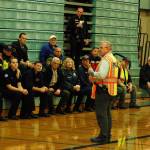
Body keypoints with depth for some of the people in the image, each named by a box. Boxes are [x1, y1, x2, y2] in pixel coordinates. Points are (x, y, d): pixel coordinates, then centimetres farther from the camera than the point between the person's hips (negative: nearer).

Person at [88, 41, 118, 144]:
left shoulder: (106, 60, -15)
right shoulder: (113, 59, 16)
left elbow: (102, 75, -25)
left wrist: (92, 72, -9)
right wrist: (94, 77, 13)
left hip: (103, 89, -10)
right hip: (110, 89, 10)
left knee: (101, 114, -6)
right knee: (107, 113, 15)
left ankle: (103, 136, -5)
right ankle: (107, 135, 19)